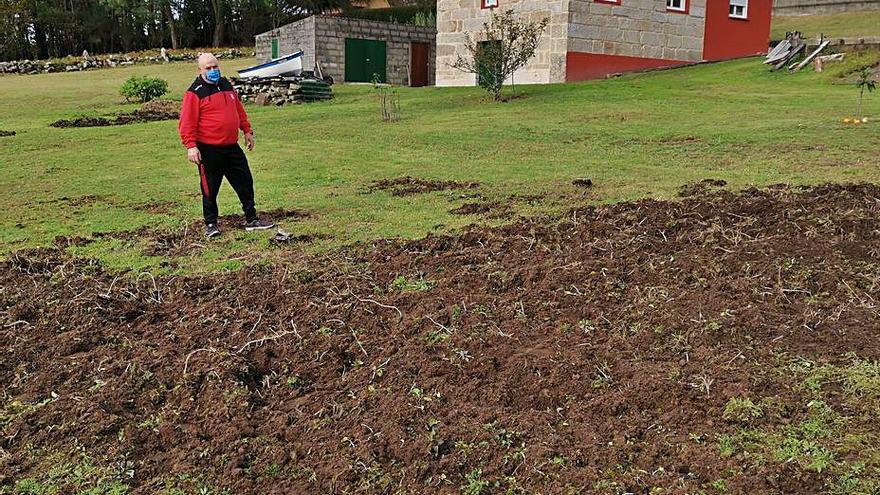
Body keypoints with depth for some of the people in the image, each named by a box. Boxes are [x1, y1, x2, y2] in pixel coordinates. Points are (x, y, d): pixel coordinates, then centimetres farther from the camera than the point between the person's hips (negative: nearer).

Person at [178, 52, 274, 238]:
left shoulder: (226, 84, 12)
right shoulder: (195, 93, -10)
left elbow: (239, 109, 22)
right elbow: (187, 123, -14)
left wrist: (247, 131, 21)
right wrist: (191, 146, -21)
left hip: (232, 147, 7)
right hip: (209, 150, -6)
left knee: (245, 182, 10)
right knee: (210, 189, 4)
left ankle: (251, 220, 21)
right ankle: (211, 224, 18)